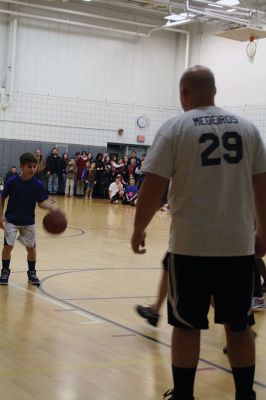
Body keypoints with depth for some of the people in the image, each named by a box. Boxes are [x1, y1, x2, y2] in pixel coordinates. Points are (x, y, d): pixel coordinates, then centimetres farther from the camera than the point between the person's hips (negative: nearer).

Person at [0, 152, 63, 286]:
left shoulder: (38, 184, -11)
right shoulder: (12, 182, -15)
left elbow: (41, 203, -10)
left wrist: (52, 207, -30)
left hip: (28, 221, 2)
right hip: (11, 220, -2)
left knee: (31, 247, 6)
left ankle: (32, 272, 25)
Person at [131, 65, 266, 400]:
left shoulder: (175, 128, -3)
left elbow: (153, 186, -7)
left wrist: (138, 229, 5)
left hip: (191, 244, -3)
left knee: (186, 324, 8)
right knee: (239, 324, 13)